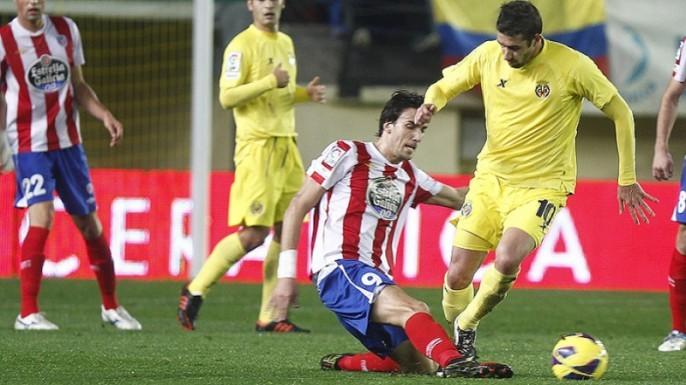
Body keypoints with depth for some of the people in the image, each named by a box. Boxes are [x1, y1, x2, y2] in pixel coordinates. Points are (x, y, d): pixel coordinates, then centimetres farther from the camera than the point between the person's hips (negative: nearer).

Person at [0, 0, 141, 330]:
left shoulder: (66, 30, 7)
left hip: (68, 142, 5)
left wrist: (104, 115, -1)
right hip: (29, 144, -5)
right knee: (41, 217, -20)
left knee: (89, 223, 10)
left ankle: (110, 306, 25)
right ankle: (27, 313, -15)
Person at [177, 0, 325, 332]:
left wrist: (305, 93, 10)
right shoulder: (242, 45, -9)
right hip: (257, 146, -8)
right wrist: (271, 81, -20)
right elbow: (227, 97, -16)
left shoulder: (286, 43, 17)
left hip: (286, 146, 8)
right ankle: (194, 292, 0)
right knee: (253, 233, -13)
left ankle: (270, 317, 6)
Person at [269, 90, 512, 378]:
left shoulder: (409, 177, 22)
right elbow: (298, 207, 1)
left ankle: (341, 363, 10)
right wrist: (286, 273, -6)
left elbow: (459, 198, 34)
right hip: (338, 268, -8)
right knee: (411, 308, -35)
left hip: (378, 282, 8)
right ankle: (454, 362, -58)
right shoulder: (347, 154, 3)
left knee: (421, 364, -4)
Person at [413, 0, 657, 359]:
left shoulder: (572, 66, -15)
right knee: (457, 276, -4)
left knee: (506, 260, -29)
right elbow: (444, 87, 10)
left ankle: (466, 327, -2)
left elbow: (620, 113, -4)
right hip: (491, 176, 4)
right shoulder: (487, 56, -5)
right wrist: (430, 104, -16)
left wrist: (627, 180, -2)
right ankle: (456, 343, 25)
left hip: (542, 185, -4)